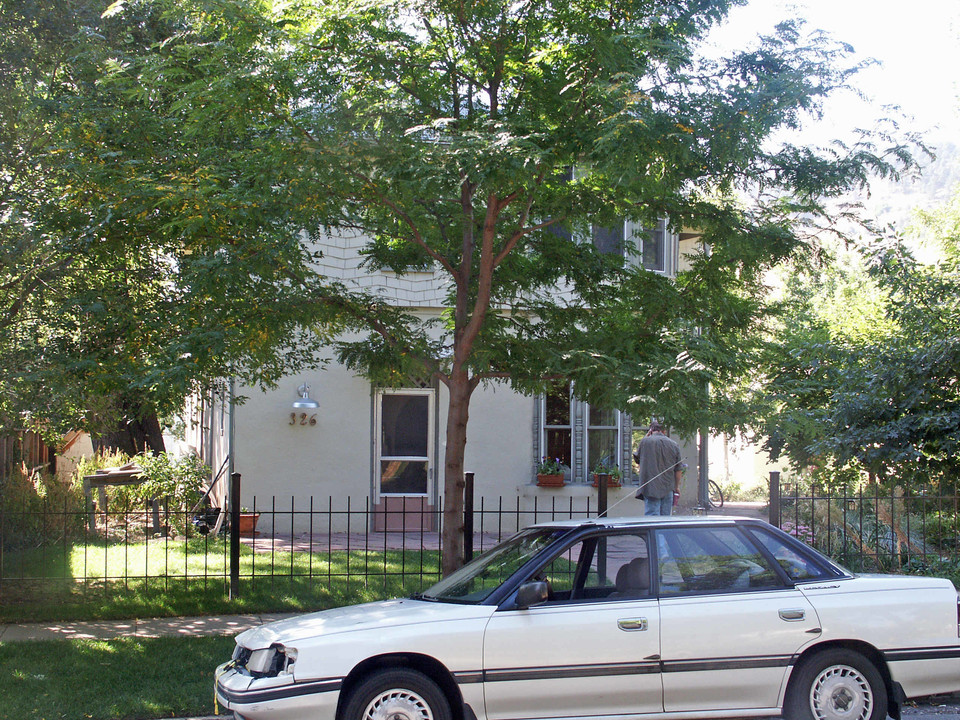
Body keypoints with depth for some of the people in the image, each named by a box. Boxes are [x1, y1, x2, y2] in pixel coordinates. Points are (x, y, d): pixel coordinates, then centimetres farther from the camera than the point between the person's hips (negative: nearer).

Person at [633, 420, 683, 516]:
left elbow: (637, 458, 14)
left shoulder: (645, 441, -5)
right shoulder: (674, 444, 4)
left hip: (650, 488, -3)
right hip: (668, 489, 3)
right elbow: (679, 469, 8)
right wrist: (676, 486, 22)